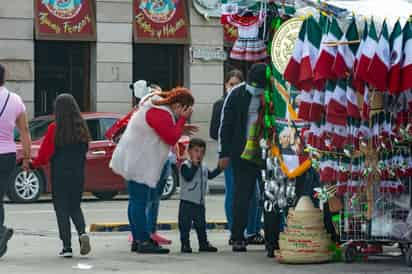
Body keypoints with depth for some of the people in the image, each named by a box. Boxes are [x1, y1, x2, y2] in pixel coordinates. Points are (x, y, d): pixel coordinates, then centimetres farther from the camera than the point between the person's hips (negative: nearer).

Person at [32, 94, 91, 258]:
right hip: (78, 175, 4)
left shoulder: (54, 129, -12)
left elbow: (45, 153, -8)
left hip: (59, 175, -4)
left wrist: (34, 164, 10)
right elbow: (85, 151, 10)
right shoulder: (82, 128, 0)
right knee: (75, 207, 17)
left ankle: (67, 246, 0)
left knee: (62, 209, 4)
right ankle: (82, 232, -8)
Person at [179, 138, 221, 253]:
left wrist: (219, 169, 17)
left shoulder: (203, 166, 14)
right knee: (185, 224, -4)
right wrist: (195, 165, -24)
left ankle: (203, 244, 20)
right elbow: (188, 177, -24)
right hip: (187, 201, -7)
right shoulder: (186, 165, -10)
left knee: (201, 224, 13)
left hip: (200, 201, 7)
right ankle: (185, 244, 0)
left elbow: (210, 175, 25)